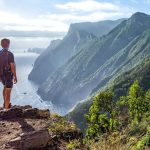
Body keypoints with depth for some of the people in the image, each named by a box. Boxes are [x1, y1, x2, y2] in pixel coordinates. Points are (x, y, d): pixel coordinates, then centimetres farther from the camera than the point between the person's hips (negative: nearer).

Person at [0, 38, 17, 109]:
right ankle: (6, 108, 7)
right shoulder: (10, 54, -18)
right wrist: (15, 77, -11)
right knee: (8, 92, 2)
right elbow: (12, 66, -19)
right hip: (9, 75, -6)